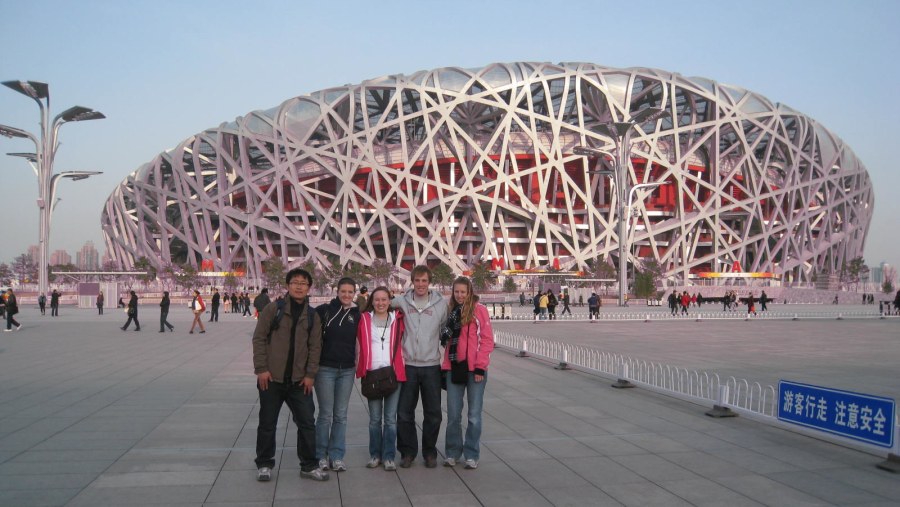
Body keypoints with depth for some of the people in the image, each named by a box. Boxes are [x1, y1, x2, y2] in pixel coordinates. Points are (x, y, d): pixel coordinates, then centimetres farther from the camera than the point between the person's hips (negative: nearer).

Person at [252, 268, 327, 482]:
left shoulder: (313, 316, 6)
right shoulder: (273, 309, -2)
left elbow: (315, 347, 5)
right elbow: (259, 339, -4)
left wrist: (310, 374, -3)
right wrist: (261, 369, -10)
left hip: (299, 380, 2)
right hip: (272, 378, -2)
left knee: (307, 422, 4)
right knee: (267, 423, 8)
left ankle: (309, 465, 15)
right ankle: (264, 464, 23)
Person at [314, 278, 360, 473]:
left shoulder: (357, 314, 5)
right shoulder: (325, 310, -5)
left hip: (347, 370, 3)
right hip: (325, 368, -3)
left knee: (341, 415, 8)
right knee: (325, 414, 2)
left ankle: (336, 456, 17)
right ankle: (321, 455, 15)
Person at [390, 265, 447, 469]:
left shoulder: (441, 304, 0)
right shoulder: (402, 302, -1)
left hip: (431, 365, 0)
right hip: (408, 365, 0)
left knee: (433, 413, 6)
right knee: (404, 412, 5)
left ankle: (430, 452, 21)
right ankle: (407, 451, 19)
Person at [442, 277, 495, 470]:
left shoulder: (479, 310, -4)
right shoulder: (450, 311, 12)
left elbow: (487, 339, -7)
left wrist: (480, 366, -12)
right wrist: (445, 364, 7)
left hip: (475, 368, -4)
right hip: (453, 367, 4)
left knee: (474, 414, 3)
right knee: (453, 414, 8)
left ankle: (472, 455, 14)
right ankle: (452, 452, 20)